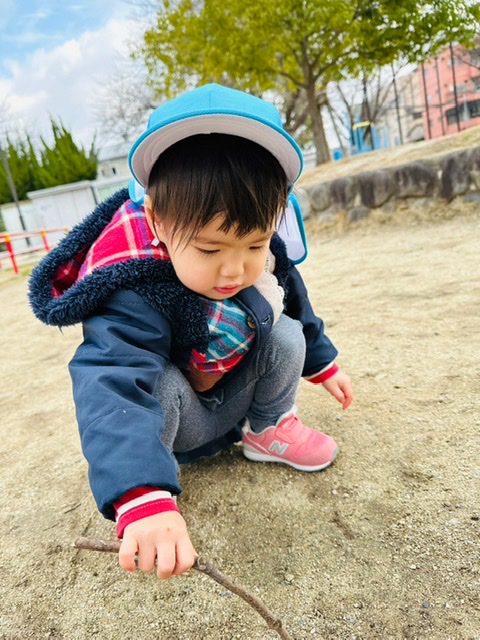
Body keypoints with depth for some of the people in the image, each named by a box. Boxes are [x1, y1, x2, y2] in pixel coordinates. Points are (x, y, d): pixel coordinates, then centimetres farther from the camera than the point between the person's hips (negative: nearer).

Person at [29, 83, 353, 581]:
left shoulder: (264, 262, -18)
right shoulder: (136, 297, -38)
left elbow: (296, 307, 4)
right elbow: (113, 384, -53)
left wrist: (322, 364, 18)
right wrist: (142, 498, -68)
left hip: (234, 399, 5)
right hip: (176, 424, -5)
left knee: (287, 335, -15)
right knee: (157, 385, -37)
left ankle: (268, 432, 7)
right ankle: (161, 467, -7)